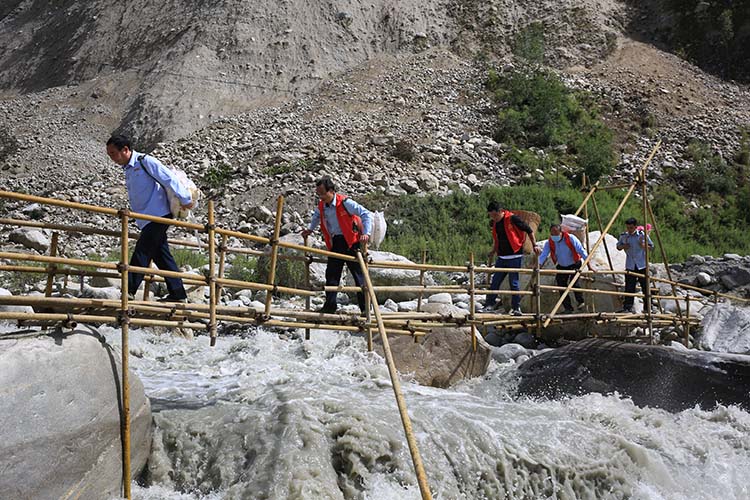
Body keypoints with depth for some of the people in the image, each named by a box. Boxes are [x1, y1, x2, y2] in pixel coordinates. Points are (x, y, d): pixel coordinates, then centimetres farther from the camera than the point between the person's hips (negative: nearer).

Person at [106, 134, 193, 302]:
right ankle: (178, 294, 12)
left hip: (158, 216, -9)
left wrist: (185, 200, -11)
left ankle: (129, 291, -10)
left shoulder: (145, 161, -10)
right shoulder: (128, 169, 16)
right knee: (162, 256, 8)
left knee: (141, 255, -11)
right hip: (146, 220, 9)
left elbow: (169, 179, -12)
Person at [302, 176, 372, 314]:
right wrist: (310, 229, 22)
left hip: (351, 242, -6)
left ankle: (365, 308, 3)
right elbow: (317, 216, 31)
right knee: (331, 274, 6)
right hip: (334, 243, 7)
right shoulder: (321, 206, 4)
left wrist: (366, 233, -27)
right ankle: (330, 305, 15)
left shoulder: (345, 202, -17)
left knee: (359, 275, -3)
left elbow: (366, 214, -17)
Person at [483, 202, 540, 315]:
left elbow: (529, 230, -5)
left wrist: (534, 245, -4)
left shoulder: (512, 219, -13)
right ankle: (490, 304, 10)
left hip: (515, 256, -6)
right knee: (495, 282, 4)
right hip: (501, 257, 6)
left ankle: (516, 308, 6)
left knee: (514, 283, -3)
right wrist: (494, 251, 25)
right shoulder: (494, 223, 7)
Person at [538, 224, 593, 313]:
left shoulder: (570, 238, -23)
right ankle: (568, 308, 7)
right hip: (562, 266, 4)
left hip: (574, 264, -4)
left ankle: (581, 302, -4)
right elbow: (543, 255, -22)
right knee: (561, 285, -3)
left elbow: (582, 251, -21)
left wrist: (589, 266, -24)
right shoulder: (549, 243, -14)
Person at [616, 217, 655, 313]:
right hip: (630, 265, 2)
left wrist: (643, 245, -17)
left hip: (642, 265, -2)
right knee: (629, 287, 0)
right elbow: (618, 246, 16)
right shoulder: (623, 236, 0)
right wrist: (623, 246, -6)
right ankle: (627, 307, 4)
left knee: (645, 287, 3)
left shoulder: (642, 235, -6)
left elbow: (651, 247, 2)